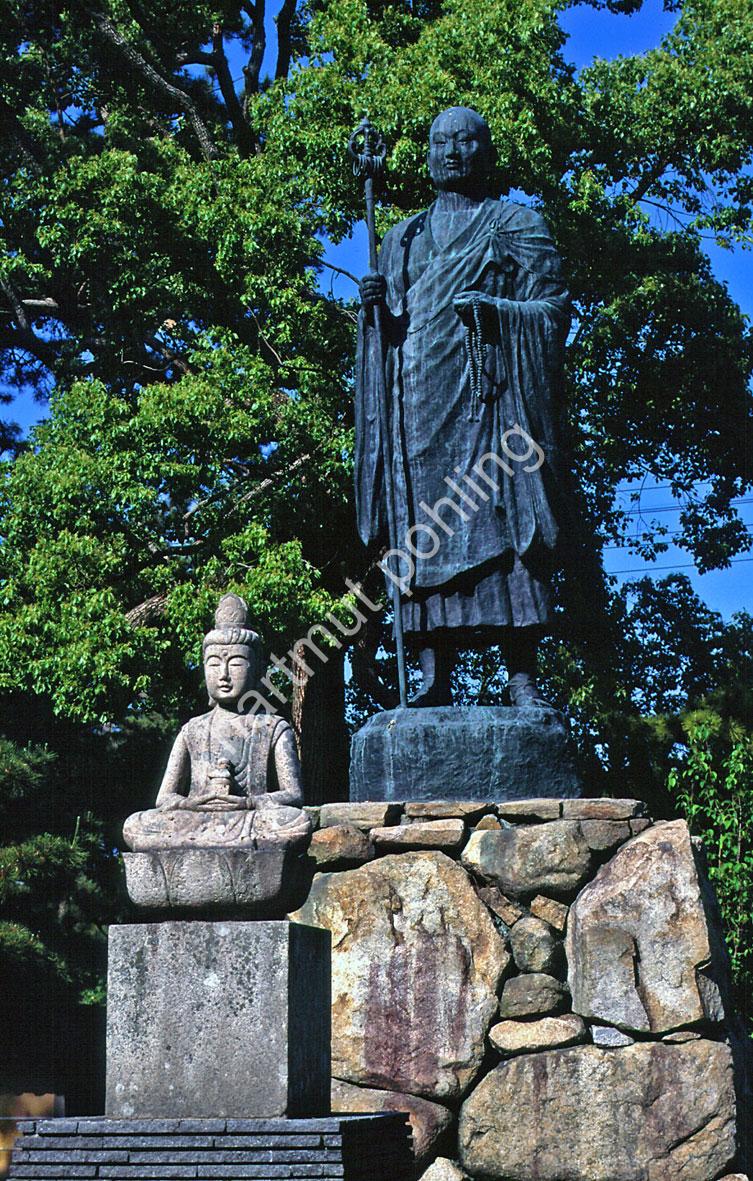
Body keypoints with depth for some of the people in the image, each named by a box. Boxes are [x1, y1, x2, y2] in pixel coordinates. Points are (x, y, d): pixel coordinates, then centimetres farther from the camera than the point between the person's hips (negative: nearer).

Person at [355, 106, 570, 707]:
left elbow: (555, 307, 5)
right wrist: (377, 308, -1)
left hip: (491, 394, -3)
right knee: (425, 531, -9)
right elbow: (389, 328, 21)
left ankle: (522, 678, -18)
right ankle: (435, 675, -13)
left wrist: (495, 310, -12)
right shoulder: (403, 237, 25)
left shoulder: (518, 225, 15)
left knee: (499, 518, -15)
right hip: (418, 395, 3)